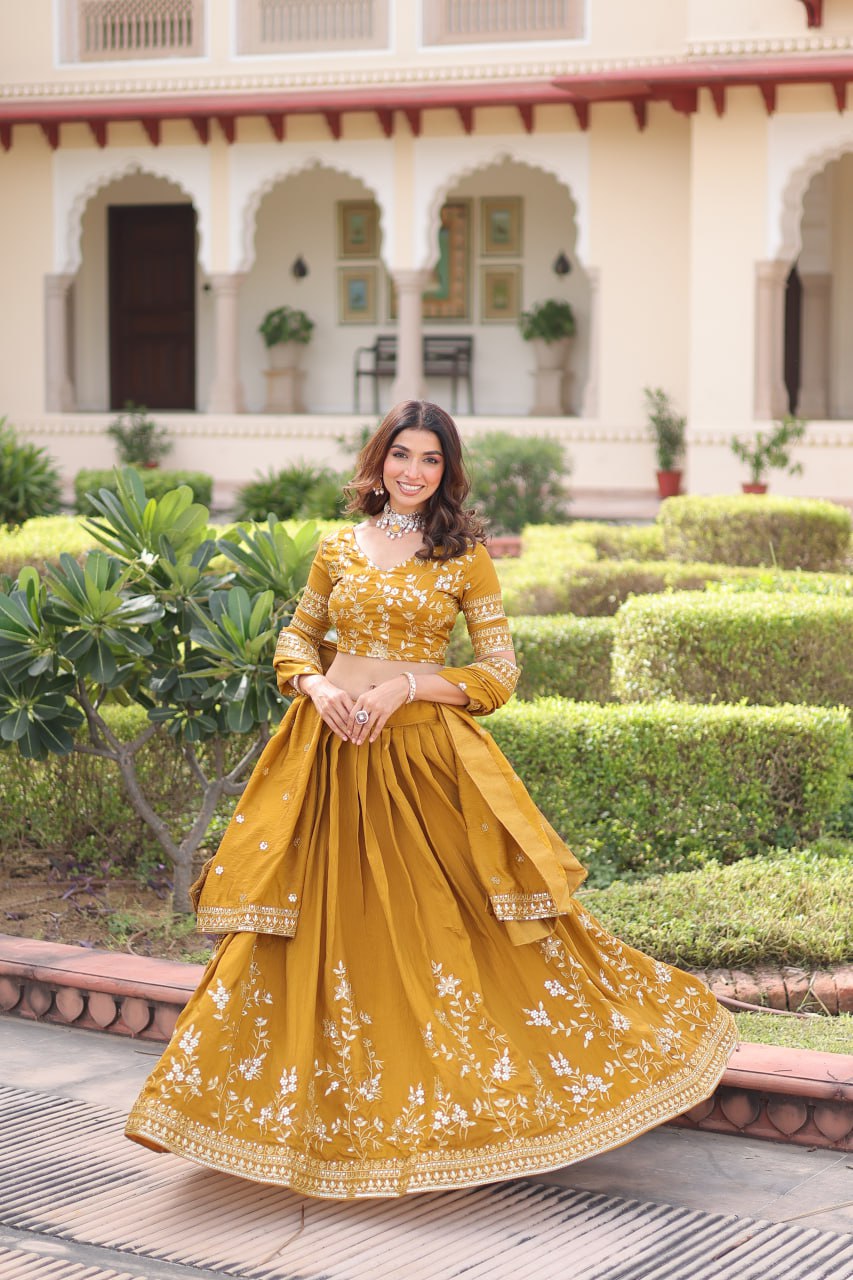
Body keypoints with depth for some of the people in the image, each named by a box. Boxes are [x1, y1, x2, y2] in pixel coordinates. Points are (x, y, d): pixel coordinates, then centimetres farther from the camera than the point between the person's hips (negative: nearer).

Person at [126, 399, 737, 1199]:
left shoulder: (464, 558, 1)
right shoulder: (339, 548, 9)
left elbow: (499, 673, -1)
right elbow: (297, 637, 18)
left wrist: (405, 686, -13)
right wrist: (315, 686, -3)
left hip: (422, 753, -2)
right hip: (332, 747, 3)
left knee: (445, 923, 0)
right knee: (324, 924, 3)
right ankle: (336, 1112, 13)